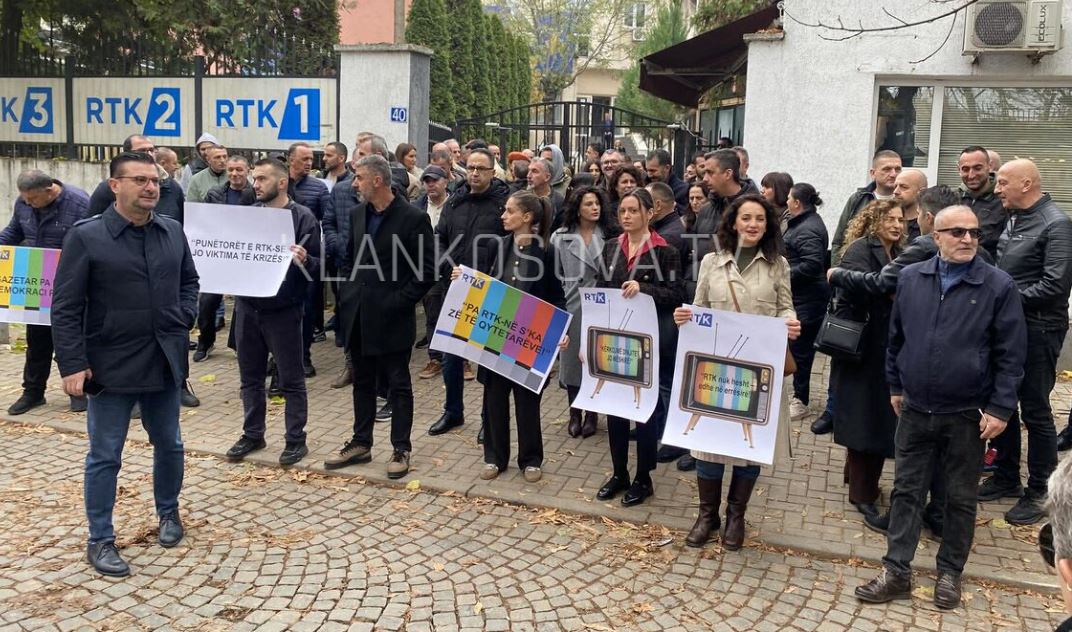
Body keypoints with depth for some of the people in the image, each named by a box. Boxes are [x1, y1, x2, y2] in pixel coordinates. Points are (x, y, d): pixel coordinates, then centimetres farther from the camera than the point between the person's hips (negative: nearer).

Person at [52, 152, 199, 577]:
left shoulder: (173, 232, 4)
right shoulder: (85, 236, -9)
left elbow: (189, 281, 20)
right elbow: (66, 308, -9)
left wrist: (185, 318, 3)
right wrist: (72, 364, -14)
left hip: (164, 361, 4)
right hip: (112, 365, -4)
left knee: (169, 445, 17)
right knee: (105, 455, 6)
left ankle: (168, 512, 39)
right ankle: (100, 540, 20)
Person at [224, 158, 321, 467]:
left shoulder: (302, 217, -7)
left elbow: (318, 266, -8)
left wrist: (304, 260, -29)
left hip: (283, 310, -5)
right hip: (247, 306, 5)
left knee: (291, 379, 5)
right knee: (250, 377, 15)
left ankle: (296, 440, 17)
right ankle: (252, 434, 30)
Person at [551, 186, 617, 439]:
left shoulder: (610, 236, 1)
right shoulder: (561, 237, 2)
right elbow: (554, 273, 3)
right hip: (571, 305, 0)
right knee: (572, 357, 7)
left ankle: (591, 413, 21)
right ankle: (574, 413, 21)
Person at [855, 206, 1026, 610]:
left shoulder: (999, 286, -8)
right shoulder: (910, 278, 1)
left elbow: (1010, 353, -7)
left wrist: (1000, 408, -10)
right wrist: (895, 386, 14)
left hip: (967, 416, -2)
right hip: (915, 410, 3)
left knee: (961, 498, 11)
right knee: (906, 491, 8)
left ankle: (950, 573, 27)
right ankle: (897, 572, 17)